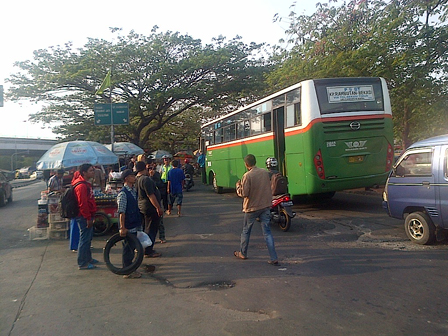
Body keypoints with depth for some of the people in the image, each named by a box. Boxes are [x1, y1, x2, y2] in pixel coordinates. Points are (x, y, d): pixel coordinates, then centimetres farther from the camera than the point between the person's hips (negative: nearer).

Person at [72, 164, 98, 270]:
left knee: (88, 237, 20)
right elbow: (82, 204, -23)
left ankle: (88, 258, 33)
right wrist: (88, 218, -21)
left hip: (87, 215, 11)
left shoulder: (86, 184, 14)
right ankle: (82, 263, 6)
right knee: (85, 239, -3)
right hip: (84, 217, -11)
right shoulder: (81, 186, -20)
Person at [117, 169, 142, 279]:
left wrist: (139, 223, 22)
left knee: (132, 247, 16)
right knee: (128, 248, 1)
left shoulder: (133, 191, 10)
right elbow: (121, 212, -20)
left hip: (134, 225, 9)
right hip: (128, 227, -9)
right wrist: (122, 228, -21)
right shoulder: (123, 193, -18)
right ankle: (128, 272, 13)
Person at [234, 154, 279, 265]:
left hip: (252, 207, -4)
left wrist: (238, 186, 0)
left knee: (246, 231, 15)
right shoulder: (265, 172, 2)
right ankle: (274, 258, 0)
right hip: (265, 206, 5)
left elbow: (243, 193, -17)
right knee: (267, 232, 5)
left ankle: (243, 253, 31)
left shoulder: (247, 175, -16)